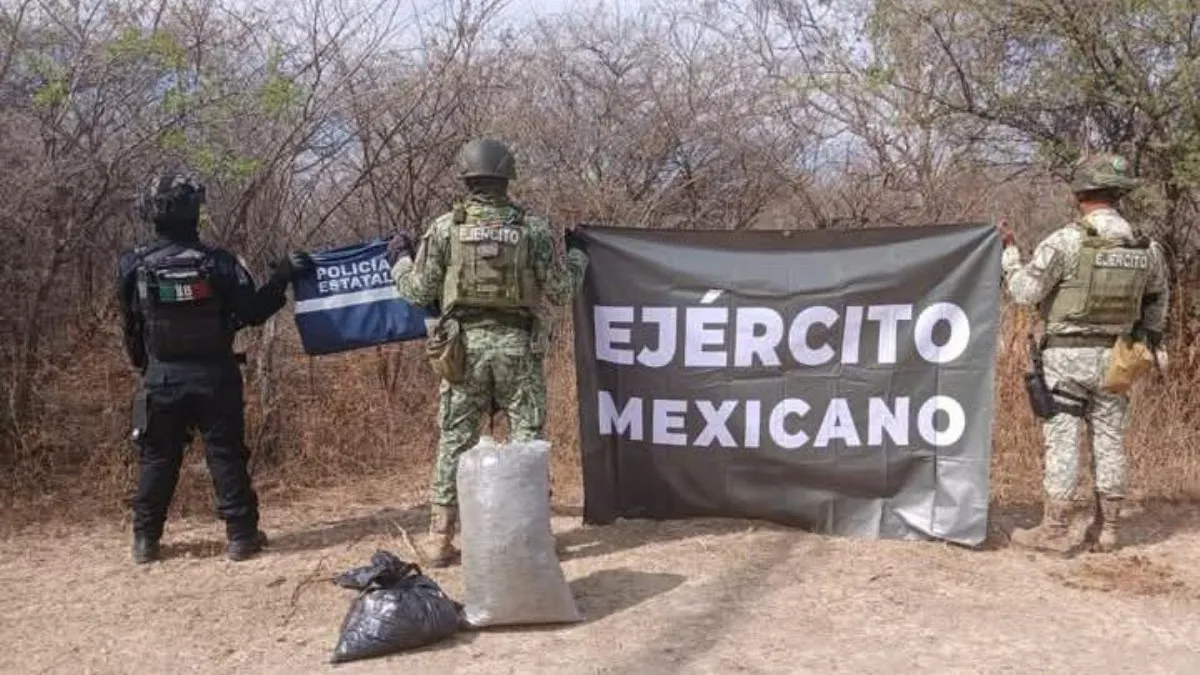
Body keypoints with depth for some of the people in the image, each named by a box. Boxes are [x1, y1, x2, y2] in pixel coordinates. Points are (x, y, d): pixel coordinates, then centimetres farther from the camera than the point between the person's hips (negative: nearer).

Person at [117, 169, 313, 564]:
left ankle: (145, 540, 19)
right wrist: (284, 275, 1)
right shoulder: (217, 262, -11)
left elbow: (131, 328, 6)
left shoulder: (135, 266, -4)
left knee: (157, 459, 13)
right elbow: (253, 312, -8)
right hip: (214, 376, -2)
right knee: (227, 456, 6)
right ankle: (241, 535, 9)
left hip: (162, 378, 2)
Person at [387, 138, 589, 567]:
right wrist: (577, 255, 22)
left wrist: (399, 260, 23)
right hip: (518, 345, -1)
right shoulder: (532, 227, 0)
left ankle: (440, 540, 12)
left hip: (465, 343, 1)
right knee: (527, 439, 8)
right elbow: (560, 292, 3)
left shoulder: (445, 227, 0)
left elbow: (419, 293, 4)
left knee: (455, 440, 8)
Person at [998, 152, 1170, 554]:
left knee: (1062, 441, 0)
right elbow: (1157, 303, 17)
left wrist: (1009, 252, 3)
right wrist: (1148, 341, 30)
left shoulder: (1065, 241, -15)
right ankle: (1107, 529, 19)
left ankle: (1054, 531, 4)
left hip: (1067, 355, -5)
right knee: (1109, 441, 11)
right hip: (1113, 357, 5)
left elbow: (1025, 293, -11)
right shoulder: (1147, 248, 4)